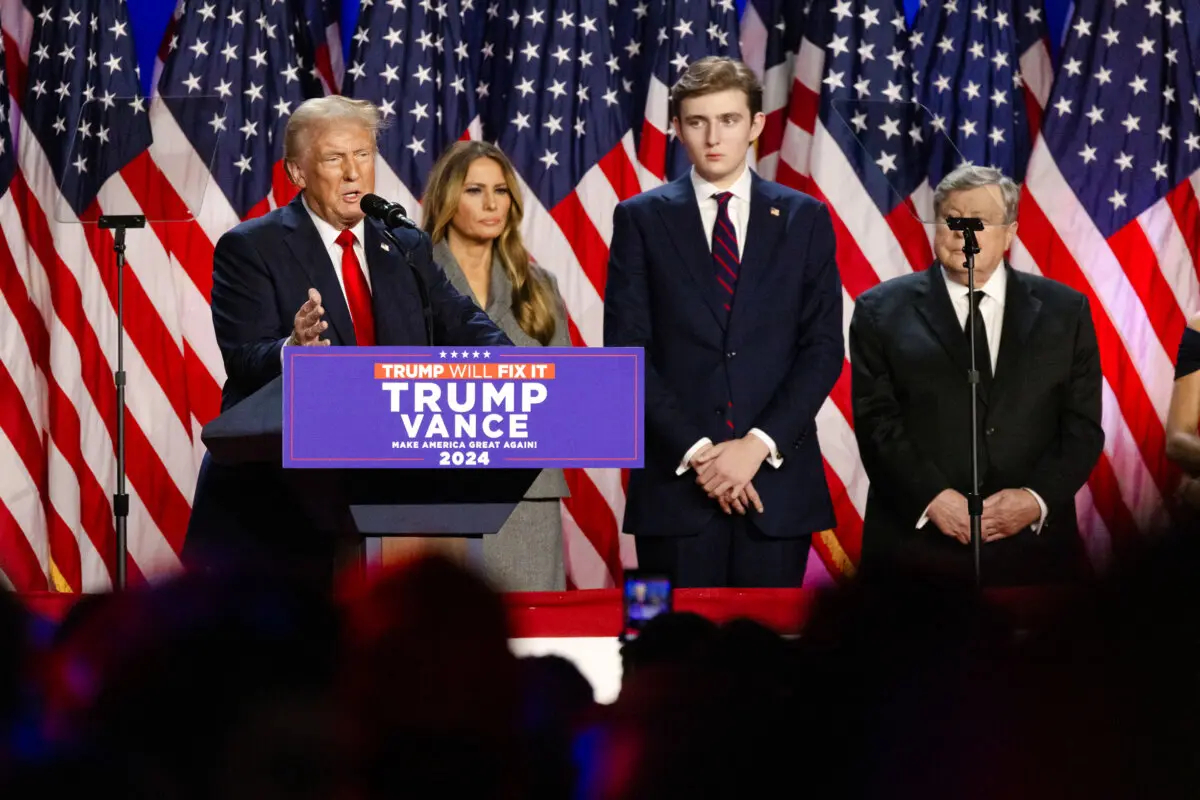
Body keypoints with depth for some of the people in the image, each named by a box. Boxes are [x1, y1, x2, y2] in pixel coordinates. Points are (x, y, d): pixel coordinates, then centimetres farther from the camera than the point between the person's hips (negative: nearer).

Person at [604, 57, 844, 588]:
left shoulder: (805, 219, 9)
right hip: (675, 481, -1)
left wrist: (759, 444, -9)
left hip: (776, 477, 1)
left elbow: (823, 349, 3)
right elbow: (627, 350, 0)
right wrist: (693, 450, -10)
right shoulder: (642, 219, 6)